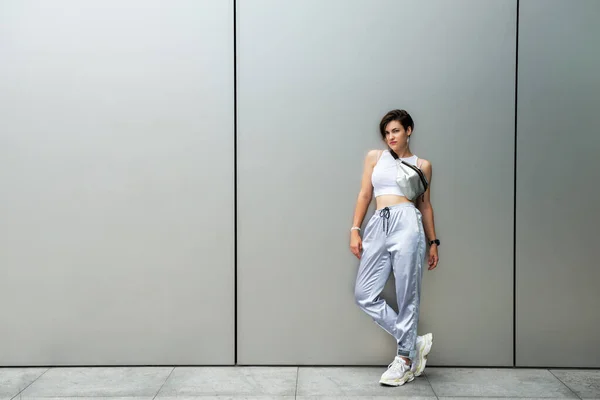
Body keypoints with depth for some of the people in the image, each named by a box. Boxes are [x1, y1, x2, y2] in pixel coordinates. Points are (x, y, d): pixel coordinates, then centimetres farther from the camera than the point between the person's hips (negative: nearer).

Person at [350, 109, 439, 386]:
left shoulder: (422, 165, 13)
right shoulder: (374, 157, 16)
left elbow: (425, 205, 16)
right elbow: (364, 195, 12)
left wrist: (433, 242, 14)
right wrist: (355, 230, 4)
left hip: (407, 224, -3)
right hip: (379, 226, 3)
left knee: (407, 295, -3)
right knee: (364, 294, -2)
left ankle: (405, 358, 12)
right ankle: (414, 342, 10)